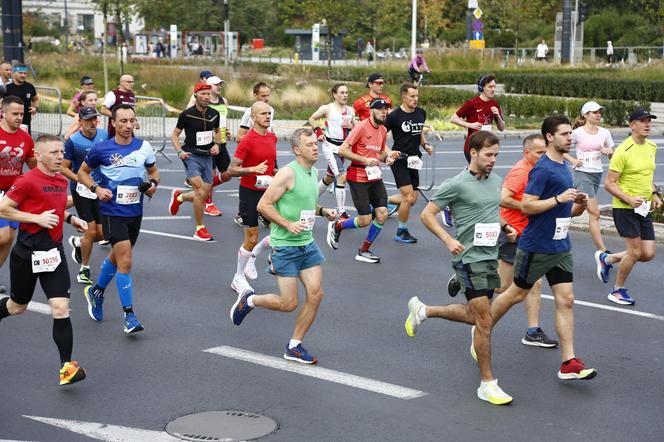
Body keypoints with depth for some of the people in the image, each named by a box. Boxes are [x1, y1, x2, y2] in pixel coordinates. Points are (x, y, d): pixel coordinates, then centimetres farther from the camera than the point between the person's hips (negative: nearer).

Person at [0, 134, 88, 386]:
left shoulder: (62, 181, 7)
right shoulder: (28, 181, -15)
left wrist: (70, 218, 8)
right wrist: (37, 218, -20)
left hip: (53, 253, 5)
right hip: (26, 254, -4)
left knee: (60, 308, -8)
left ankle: (66, 367, -7)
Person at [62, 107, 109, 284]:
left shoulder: (105, 135, 0)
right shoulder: (73, 141, -12)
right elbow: (63, 168, -7)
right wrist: (81, 180, -19)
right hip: (82, 190, -4)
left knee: (102, 233, 3)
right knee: (91, 231, -8)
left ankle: (78, 242, 37)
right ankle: (84, 269, 12)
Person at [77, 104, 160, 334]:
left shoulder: (144, 147, 0)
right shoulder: (101, 149, -9)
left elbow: (154, 171, 15)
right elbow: (82, 172, 4)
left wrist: (153, 183, -7)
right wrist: (96, 189, -13)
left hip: (135, 212, 5)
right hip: (112, 212, -5)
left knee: (116, 257, 21)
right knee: (125, 261, -14)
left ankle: (96, 291, 47)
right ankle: (129, 315, -7)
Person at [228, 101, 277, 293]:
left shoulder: (273, 137, 6)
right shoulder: (247, 140, -16)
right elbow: (231, 170, -17)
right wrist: (254, 169, -29)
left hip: (267, 190, 6)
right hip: (249, 191, -6)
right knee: (252, 239, -2)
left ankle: (252, 258, 26)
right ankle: (238, 279, 17)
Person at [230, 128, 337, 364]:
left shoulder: (314, 172, 10)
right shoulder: (288, 173, -16)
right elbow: (263, 205, -16)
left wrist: (323, 211, 8)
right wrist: (288, 225, -23)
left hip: (308, 243, 8)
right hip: (285, 245, -7)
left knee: (316, 294, -2)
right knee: (289, 304, -4)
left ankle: (294, 347, 11)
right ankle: (249, 300, 25)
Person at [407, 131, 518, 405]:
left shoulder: (497, 181, 9)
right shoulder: (457, 185, -13)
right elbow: (427, 214, -8)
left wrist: (506, 228, 6)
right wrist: (448, 240, -18)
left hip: (491, 257, 8)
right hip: (470, 258, -8)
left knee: (475, 316, 20)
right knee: (484, 321, -7)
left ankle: (422, 311, 39)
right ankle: (487, 384, 4)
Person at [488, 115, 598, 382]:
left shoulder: (563, 165, 10)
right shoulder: (543, 168, -17)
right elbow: (527, 206, -20)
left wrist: (574, 199, 5)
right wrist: (559, 199, -25)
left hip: (561, 247, 8)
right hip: (537, 247, -8)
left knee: (565, 300, 1)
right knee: (517, 294, 8)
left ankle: (569, 363, 2)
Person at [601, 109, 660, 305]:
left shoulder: (652, 147, 9)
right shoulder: (623, 151, -15)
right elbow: (609, 183, -14)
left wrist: (654, 194, 9)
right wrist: (629, 199, -25)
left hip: (644, 208, 7)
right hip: (625, 208, -7)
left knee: (648, 254, 4)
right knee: (635, 251, -7)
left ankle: (606, 259, 26)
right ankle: (618, 291, 14)